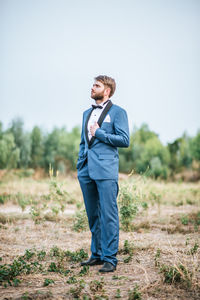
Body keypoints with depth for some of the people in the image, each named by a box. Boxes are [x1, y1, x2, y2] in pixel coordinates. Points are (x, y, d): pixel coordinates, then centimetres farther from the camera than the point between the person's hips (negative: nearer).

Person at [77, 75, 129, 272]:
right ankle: (97, 254, 21)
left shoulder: (117, 112, 1)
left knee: (108, 215, -7)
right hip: (86, 169, 7)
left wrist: (100, 134, -8)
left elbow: (125, 140, -8)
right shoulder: (87, 113, 21)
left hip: (106, 169, -7)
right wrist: (80, 164, 15)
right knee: (92, 215, 11)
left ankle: (109, 258, -2)